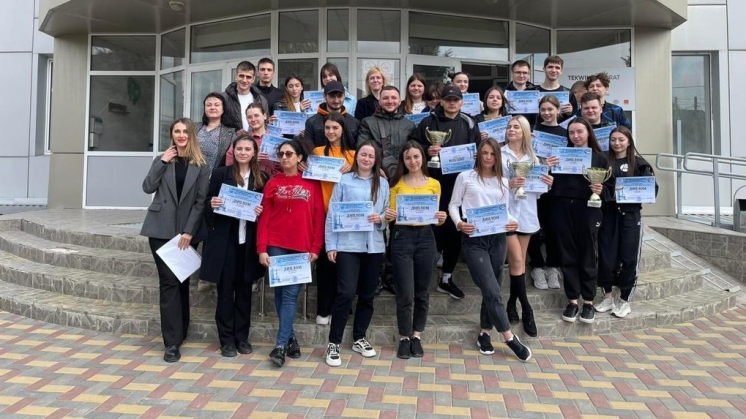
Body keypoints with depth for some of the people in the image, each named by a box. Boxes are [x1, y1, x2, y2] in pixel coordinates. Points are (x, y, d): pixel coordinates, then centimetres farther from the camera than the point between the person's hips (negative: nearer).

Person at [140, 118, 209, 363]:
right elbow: (148, 188, -4)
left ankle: (180, 333, 24)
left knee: (182, 281, 9)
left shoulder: (200, 166, 3)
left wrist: (189, 231, -10)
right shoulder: (162, 160, 10)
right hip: (161, 229, 0)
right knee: (169, 282, -5)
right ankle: (172, 342, -3)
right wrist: (163, 162, -10)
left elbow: (201, 201, -3)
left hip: (187, 231, 0)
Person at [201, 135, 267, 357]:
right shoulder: (221, 173, 1)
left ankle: (242, 336, 22)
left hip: (249, 240, 2)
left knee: (244, 288, 10)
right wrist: (212, 204, -17)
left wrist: (261, 211, -12)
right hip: (224, 239, -1)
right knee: (225, 288, 3)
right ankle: (227, 339, 14)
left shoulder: (262, 178, 4)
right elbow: (208, 201, 5)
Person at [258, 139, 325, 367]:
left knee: (291, 295, -4)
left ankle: (280, 346, -1)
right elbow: (264, 217, 3)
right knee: (280, 293, 6)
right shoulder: (273, 183, 7)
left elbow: (319, 217, 2)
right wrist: (262, 248, -5)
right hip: (276, 246, 2)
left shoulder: (312, 184, 4)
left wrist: (315, 248, -4)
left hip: (301, 247, -1)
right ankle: (290, 339, 20)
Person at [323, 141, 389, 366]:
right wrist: (330, 245, -6)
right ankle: (333, 343, 3)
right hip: (348, 245, -3)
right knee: (346, 293, -10)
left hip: (374, 246, 4)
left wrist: (381, 218, -11)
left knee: (367, 294, 11)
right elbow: (332, 214, -1)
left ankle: (359, 338, 27)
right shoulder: (344, 181, 1)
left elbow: (388, 213, 12)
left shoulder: (383, 184, 10)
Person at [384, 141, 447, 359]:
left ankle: (417, 337, 23)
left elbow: (436, 216, 9)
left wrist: (441, 218, -12)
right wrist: (388, 216, -17)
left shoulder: (434, 184, 8)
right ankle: (404, 338, 15)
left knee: (422, 292, 8)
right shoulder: (397, 183, 5)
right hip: (402, 237, -2)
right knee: (405, 293, -2)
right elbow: (391, 213, 5)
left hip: (425, 237, 2)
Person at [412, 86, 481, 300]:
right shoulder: (428, 122, 3)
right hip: (434, 182, -3)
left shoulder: (469, 124, 12)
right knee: (433, 228, -3)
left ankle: (447, 278, 21)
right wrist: (427, 151, -19)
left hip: (459, 183, 3)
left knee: (455, 230, 7)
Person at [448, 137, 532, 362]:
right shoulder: (465, 177, 1)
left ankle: (484, 334, 27)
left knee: (492, 290, 11)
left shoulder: (502, 181, 13)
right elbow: (453, 205, 1)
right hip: (474, 239, -5)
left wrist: (512, 222, -8)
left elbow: (506, 209, 13)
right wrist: (459, 223, -17)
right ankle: (510, 338, 2)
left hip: (498, 239, 5)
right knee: (492, 291, -9)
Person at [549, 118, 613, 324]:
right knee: (568, 256, 5)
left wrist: (601, 191, -16)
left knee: (588, 256, 5)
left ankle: (588, 301, 17)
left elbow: (609, 186, 5)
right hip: (562, 209, 2)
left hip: (588, 210, -1)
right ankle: (572, 300, 15)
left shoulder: (599, 158, 7)